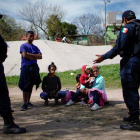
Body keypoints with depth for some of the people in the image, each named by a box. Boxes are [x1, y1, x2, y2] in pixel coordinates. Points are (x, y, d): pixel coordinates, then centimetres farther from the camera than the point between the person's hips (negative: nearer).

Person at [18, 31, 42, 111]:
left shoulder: (35, 47, 18)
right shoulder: (24, 46, 3)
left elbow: (40, 56, 4)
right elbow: (24, 55, -13)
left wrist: (30, 54, -8)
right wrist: (35, 57, -4)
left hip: (34, 68, 5)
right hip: (26, 67, -5)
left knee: (31, 86, 10)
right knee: (26, 87, -8)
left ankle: (28, 102, 19)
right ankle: (25, 104, -6)